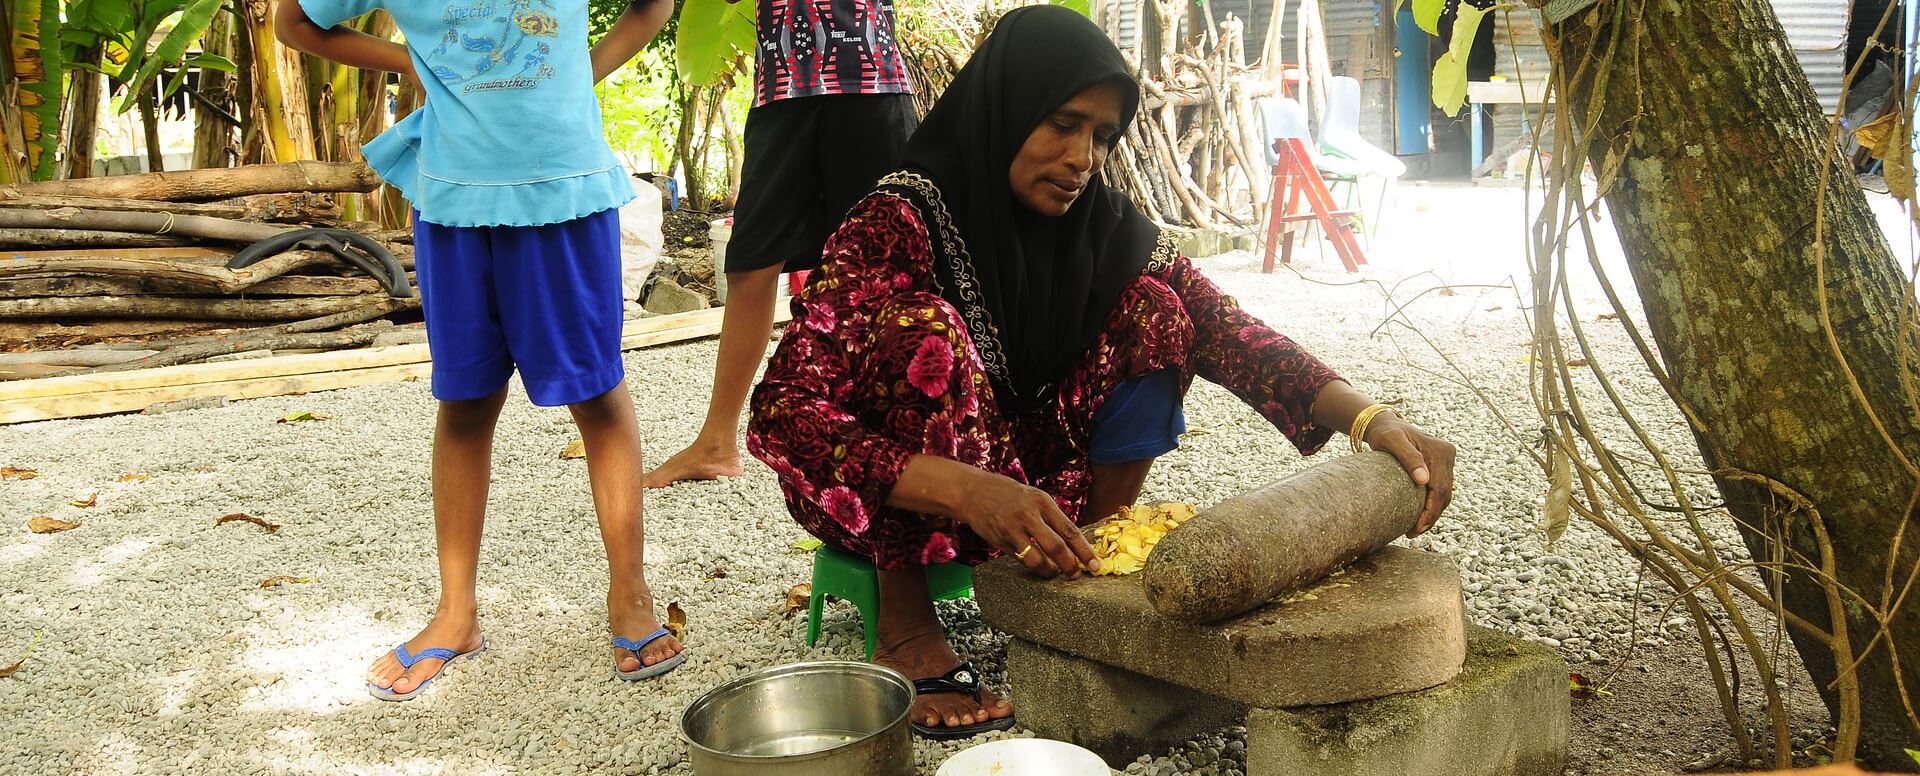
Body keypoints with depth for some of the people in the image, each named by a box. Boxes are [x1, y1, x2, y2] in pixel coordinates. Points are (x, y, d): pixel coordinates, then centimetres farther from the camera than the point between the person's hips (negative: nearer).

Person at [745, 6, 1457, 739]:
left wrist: (1371, 418, -35)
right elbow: (783, 413, -33)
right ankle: (906, 628, -19)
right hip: (897, 501, -4)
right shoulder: (901, 223, -23)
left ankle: (1098, 558, -7)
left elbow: (1226, 329, -17)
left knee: (1151, 309, -13)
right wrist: (968, 492, -47)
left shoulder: (1106, 229, -7)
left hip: (1029, 475, 4)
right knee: (925, 329, -33)